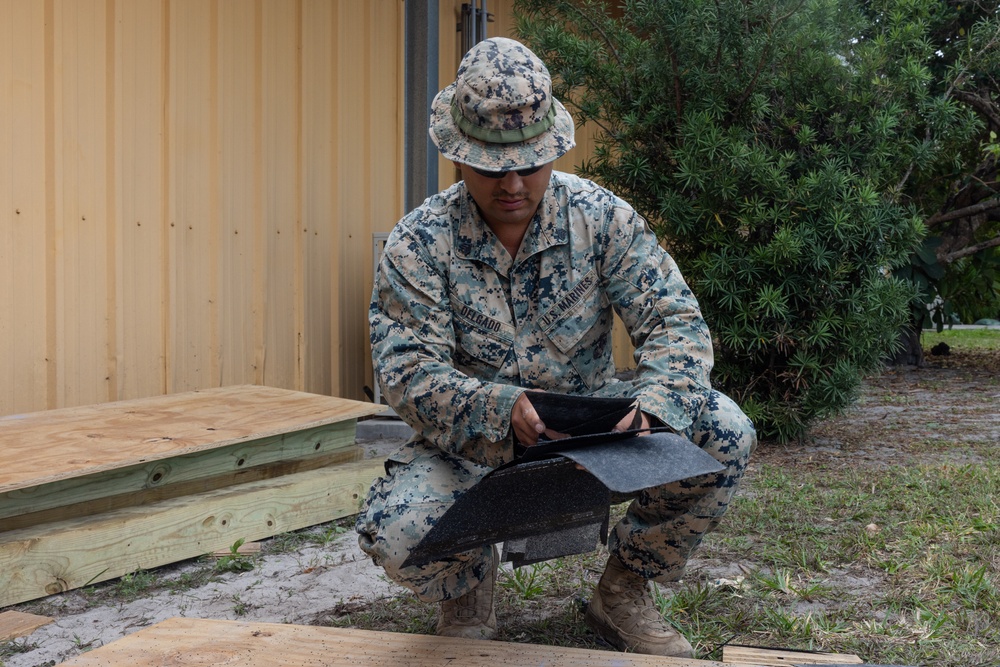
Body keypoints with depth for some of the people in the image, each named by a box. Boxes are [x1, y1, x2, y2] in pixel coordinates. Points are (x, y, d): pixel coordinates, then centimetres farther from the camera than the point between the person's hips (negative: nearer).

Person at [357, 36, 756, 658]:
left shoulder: (602, 217, -9)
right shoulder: (419, 244, -14)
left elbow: (676, 319, -12)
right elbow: (409, 373, -21)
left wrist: (649, 404, -34)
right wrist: (503, 408, -41)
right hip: (472, 442, -2)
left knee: (725, 432, -21)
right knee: (395, 532, -31)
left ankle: (624, 590, 4)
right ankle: (471, 586, 11)